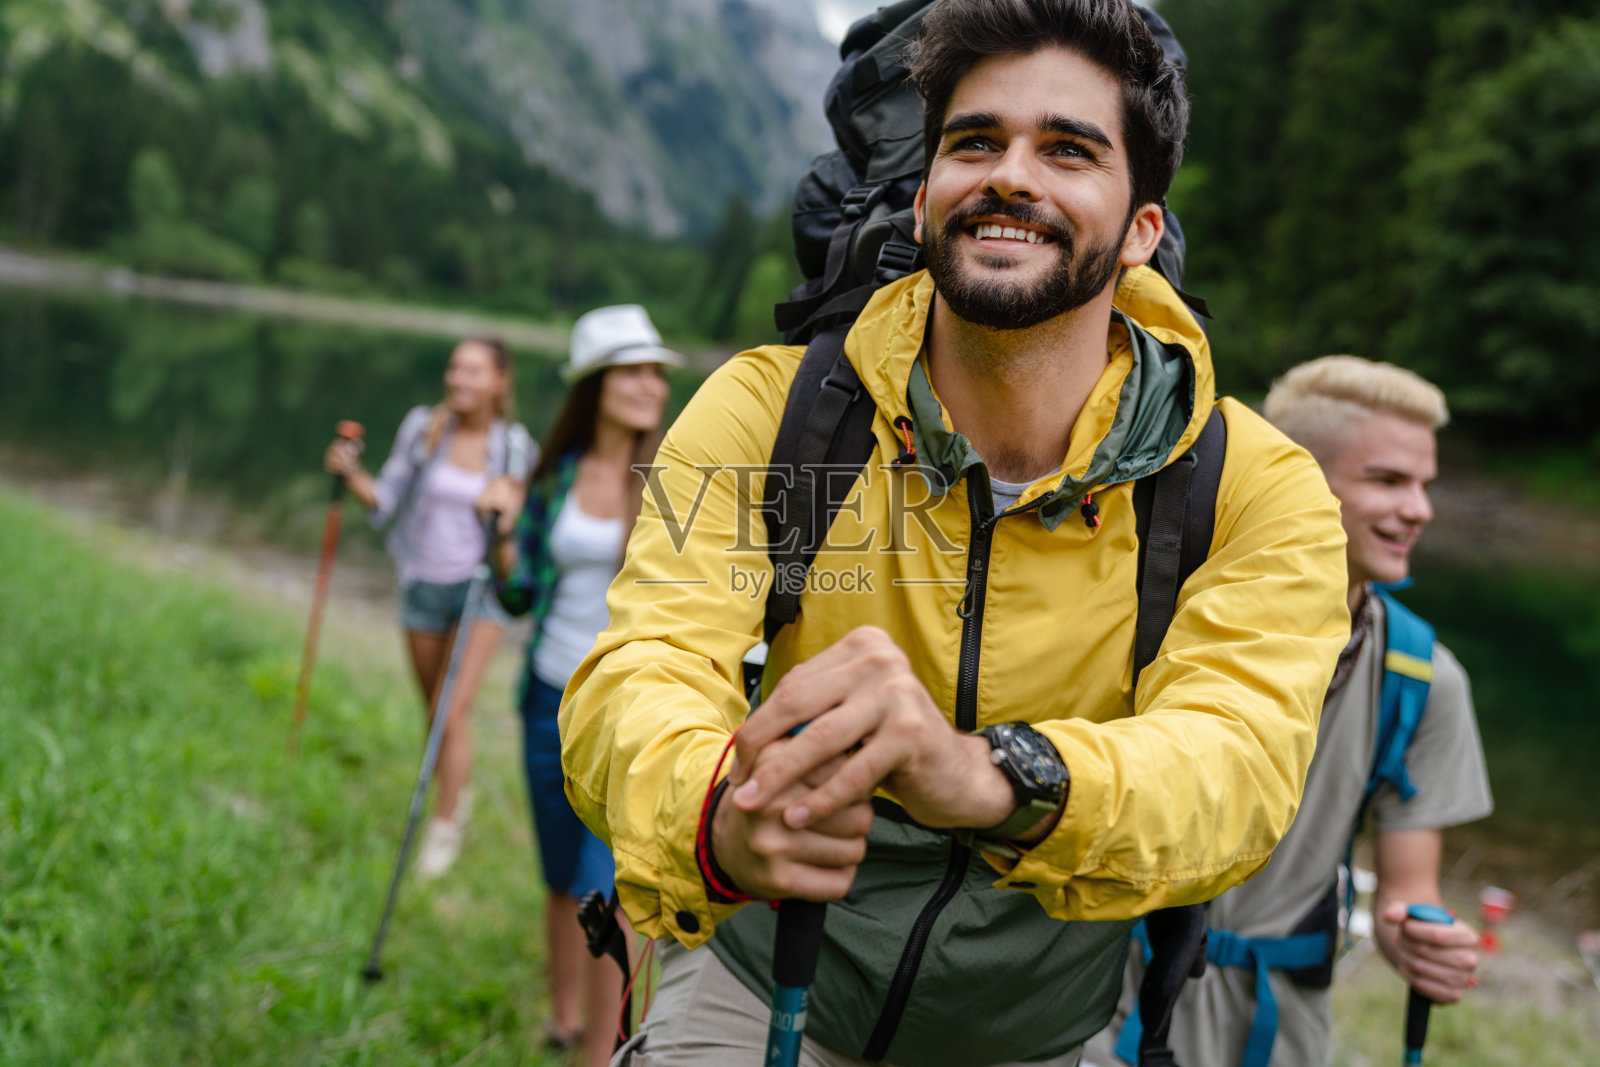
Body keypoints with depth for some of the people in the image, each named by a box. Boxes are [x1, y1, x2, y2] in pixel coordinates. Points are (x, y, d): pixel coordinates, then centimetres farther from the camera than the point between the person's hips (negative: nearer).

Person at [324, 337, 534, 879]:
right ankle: (457, 794, 40)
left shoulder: (515, 447, -6)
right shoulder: (423, 427, -6)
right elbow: (384, 499, -4)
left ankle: (444, 828, 1)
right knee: (435, 711, 15)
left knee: (454, 712, -14)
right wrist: (350, 473, -20)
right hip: (423, 586, 2)